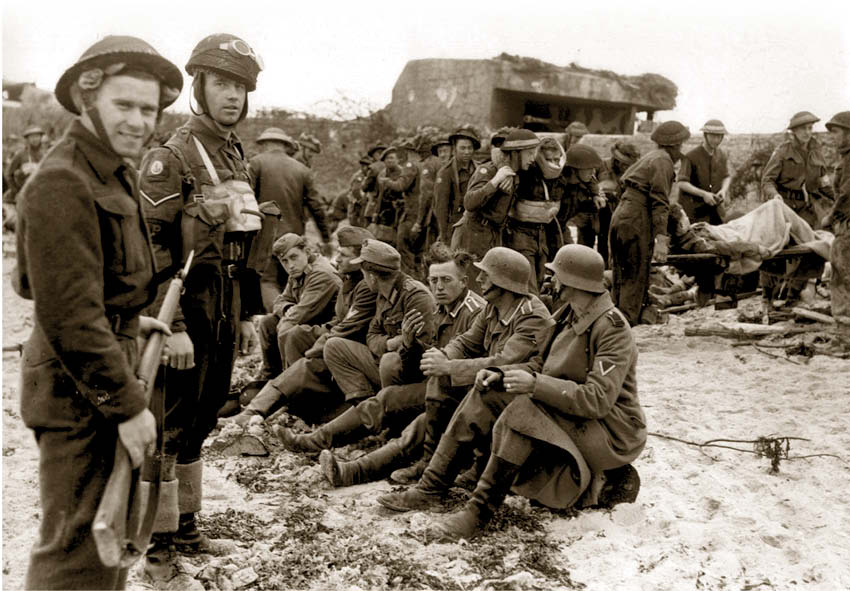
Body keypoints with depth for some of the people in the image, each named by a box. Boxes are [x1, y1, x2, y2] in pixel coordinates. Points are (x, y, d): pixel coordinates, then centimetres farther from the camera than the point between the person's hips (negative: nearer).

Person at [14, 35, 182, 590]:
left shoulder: (113, 173, 11)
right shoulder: (63, 182, -21)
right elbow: (69, 314, -25)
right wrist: (127, 403, -22)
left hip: (109, 366, 10)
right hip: (80, 387, -10)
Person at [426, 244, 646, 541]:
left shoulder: (612, 330, -20)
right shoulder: (569, 315, 7)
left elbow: (598, 399, -27)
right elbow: (540, 365, 12)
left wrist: (536, 385, -33)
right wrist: (500, 374, -6)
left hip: (610, 430, -9)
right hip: (568, 413, 9)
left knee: (523, 410, -34)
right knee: (487, 394, -7)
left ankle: (480, 510, -27)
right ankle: (430, 483, -9)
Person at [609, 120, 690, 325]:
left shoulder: (651, 158, 22)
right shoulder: (663, 162, -8)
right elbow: (660, 203, -16)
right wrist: (661, 238, -20)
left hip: (621, 216, 9)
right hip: (636, 223, -9)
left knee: (622, 276, 14)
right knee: (636, 277, -3)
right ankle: (627, 322, -1)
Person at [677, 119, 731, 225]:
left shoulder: (721, 155, 6)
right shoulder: (690, 157, -14)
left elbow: (727, 176, 17)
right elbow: (682, 183, -18)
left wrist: (723, 190, -5)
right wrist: (703, 194, -26)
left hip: (715, 208, 6)